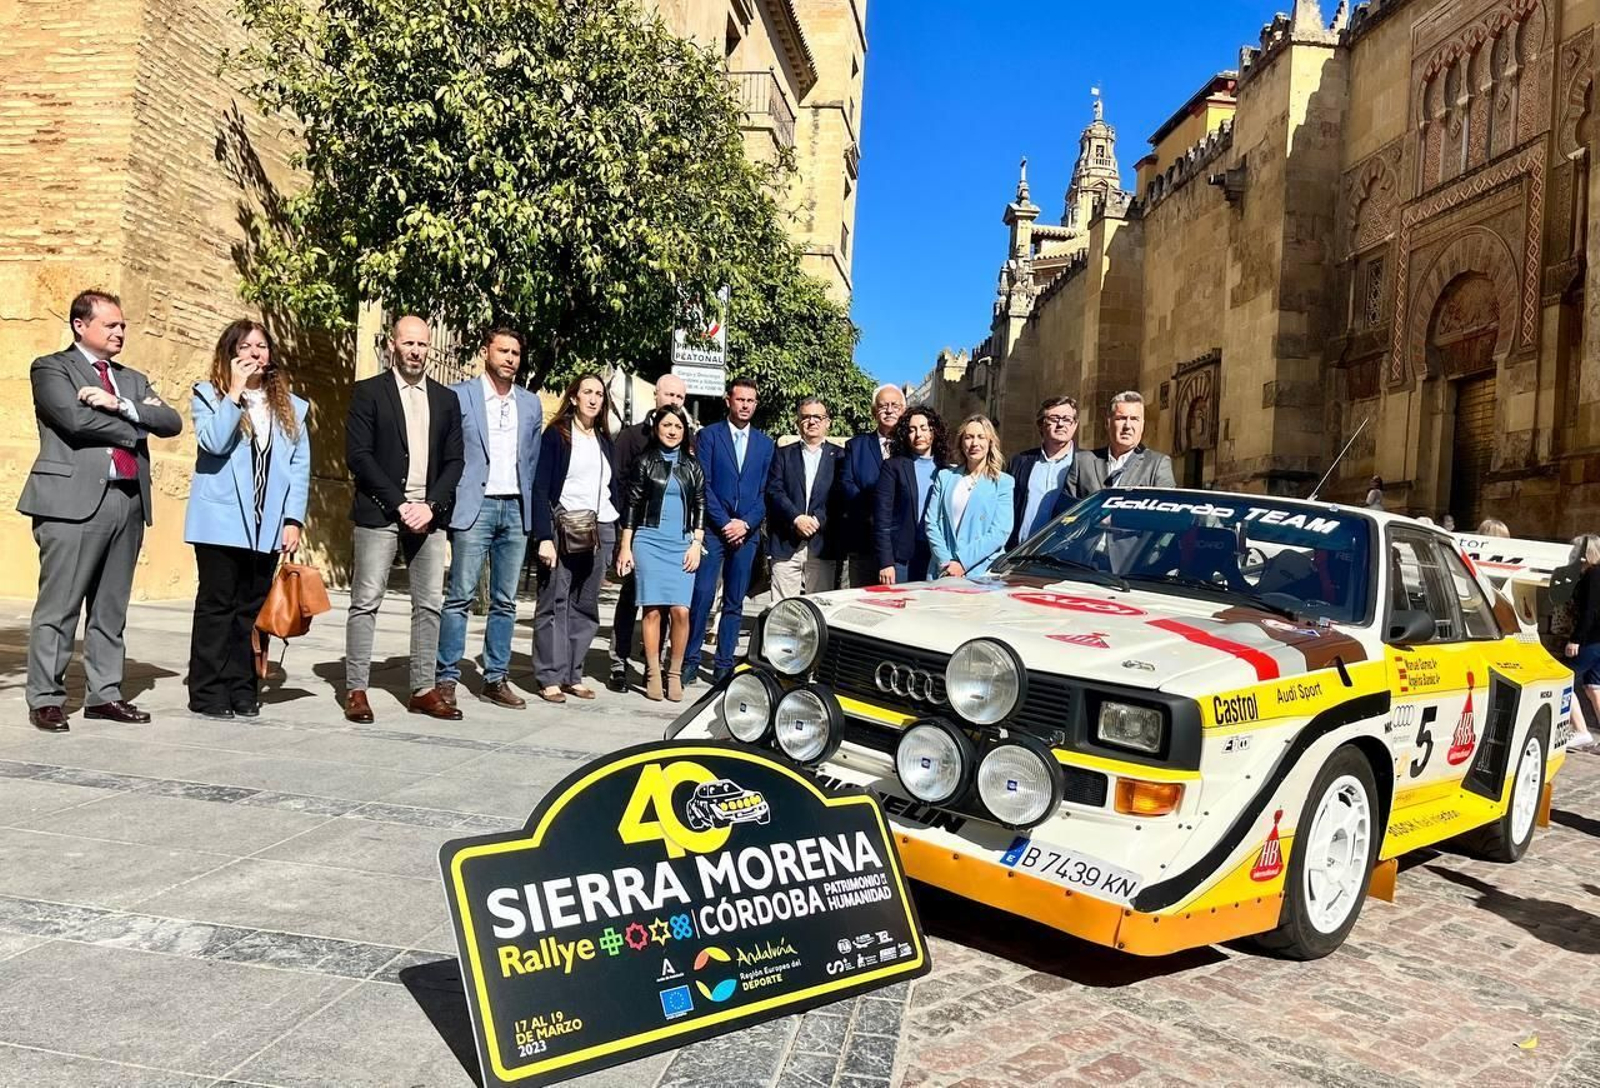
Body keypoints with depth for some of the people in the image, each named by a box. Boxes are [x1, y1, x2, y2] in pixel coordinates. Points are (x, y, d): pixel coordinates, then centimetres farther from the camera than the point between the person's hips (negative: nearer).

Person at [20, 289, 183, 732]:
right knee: (59, 607, -3)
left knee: (111, 609, 9)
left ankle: (104, 694, 14)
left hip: (129, 500, 6)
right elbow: (75, 418, -12)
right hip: (75, 500, -5)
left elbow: (172, 422, 6)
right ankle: (46, 699, 3)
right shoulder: (51, 368, 5)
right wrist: (135, 430, -1)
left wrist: (122, 406, -8)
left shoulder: (133, 380, 21)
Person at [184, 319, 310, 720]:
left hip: (268, 526, 3)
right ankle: (207, 693, 6)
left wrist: (293, 519, -1)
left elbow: (300, 467, 8)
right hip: (221, 522, -3)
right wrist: (235, 392, -15)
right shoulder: (209, 396, 3)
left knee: (252, 609, 7)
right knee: (216, 605, 0)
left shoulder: (291, 407, 13)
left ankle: (242, 689, 13)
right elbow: (214, 442, -16)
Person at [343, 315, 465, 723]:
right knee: (366, 602, -2)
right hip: (380, 513, -4)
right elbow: (358, 455, -6)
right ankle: (356, 690, 4)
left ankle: (423, 689, 11)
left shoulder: (446, 399, 13)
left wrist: (431, 505, -6)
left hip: (428, 515, 4)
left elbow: (454, 461, 9)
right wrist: (399, 504, -13)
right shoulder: (368, 392, 2)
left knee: (429, 604, 4)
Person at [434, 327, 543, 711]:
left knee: (505, 601, 7)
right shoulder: (459, 396, 0)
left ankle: (495, 679, 14)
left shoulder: (531, 403, 13)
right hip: (475, 506, -4)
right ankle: (446, 678, 2)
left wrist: (531, 507, 11)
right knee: (460, 596, -5)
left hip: (516, 509, 4)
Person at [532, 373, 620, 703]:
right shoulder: (556, 434, -1)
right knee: (554, 604, -2)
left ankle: (573, 675, 12)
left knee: (585, 606, 6)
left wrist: (615, 536, 10)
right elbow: (540, 487, -7)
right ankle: (549, 678, 2)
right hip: (564, 529, -5)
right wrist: (544, 537, -15)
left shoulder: (604, 439, 16)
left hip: (600, 530, 5)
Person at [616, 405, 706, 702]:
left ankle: (675, 674, 4)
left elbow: (700, 507, 12)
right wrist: (625, 547, 0)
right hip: (649, 542, -1)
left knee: (681, 611, -8)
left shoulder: (692, 466, 11)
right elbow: (631, 505, 4)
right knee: (653, 609, -4)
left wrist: (696, 544, 3)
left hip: (682, 545, 2)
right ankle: (653, 674, 4)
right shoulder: (645, 462, 5)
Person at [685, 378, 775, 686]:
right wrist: (724, 522, -10)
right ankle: (690, 660, 0)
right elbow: (703, 485, -3)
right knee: (702, 596, -9)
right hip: (713, 529, -3)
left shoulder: (765, 444, 12)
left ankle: (724, 665, 11)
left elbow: (766, 491, 7)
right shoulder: (708, 435, 4)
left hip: (747, 532, 3)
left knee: (735, 602, 5)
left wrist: (745, 523, -7)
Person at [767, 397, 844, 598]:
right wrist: (796, 518, -13)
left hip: (822, 546, 0)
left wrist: (817, 520, -12)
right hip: (785, 545, 1)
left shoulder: (839, 456, 10)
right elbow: (774, 491, 1)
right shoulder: (784, 455, 13)